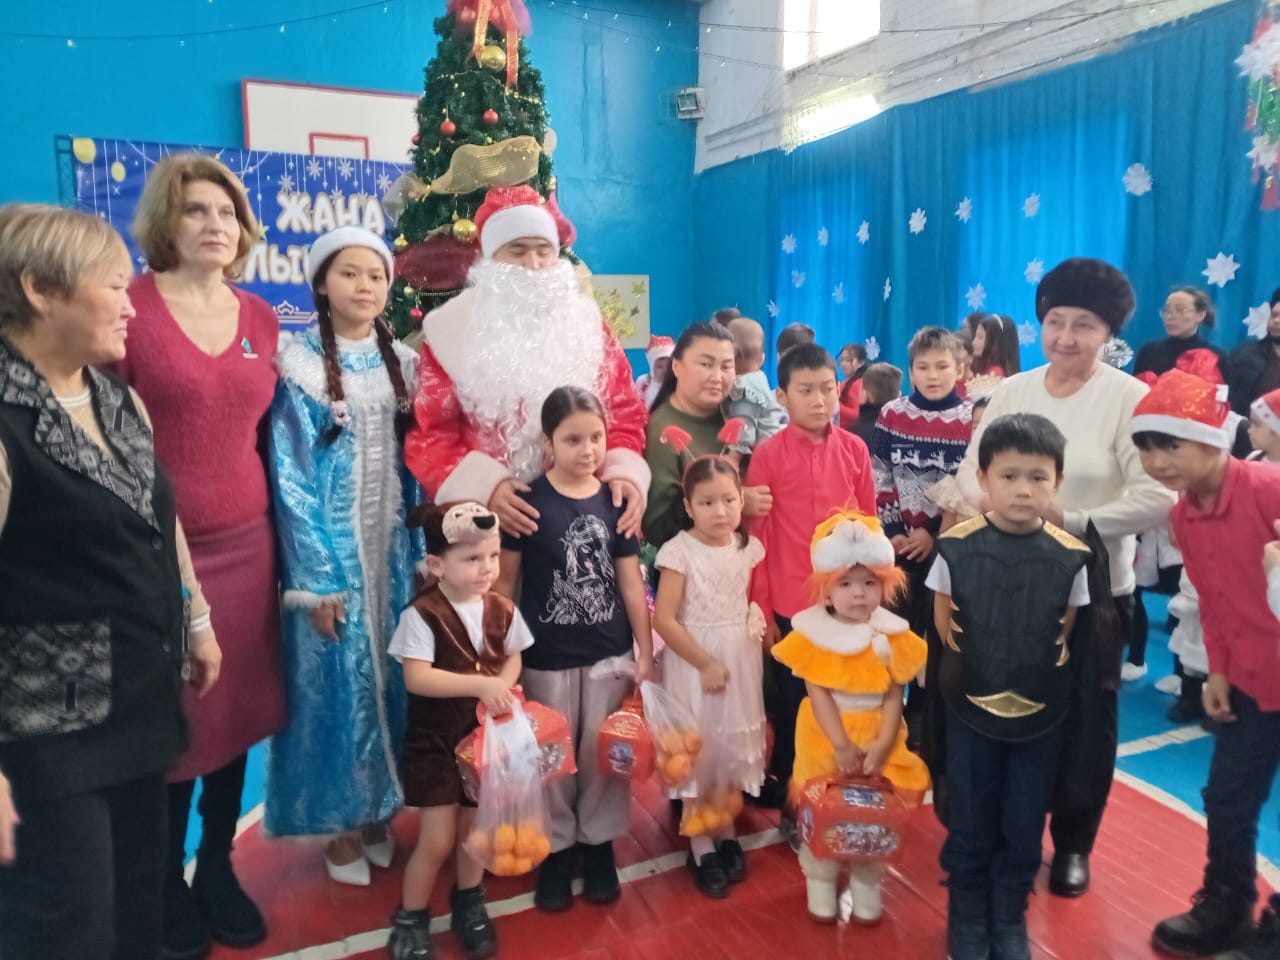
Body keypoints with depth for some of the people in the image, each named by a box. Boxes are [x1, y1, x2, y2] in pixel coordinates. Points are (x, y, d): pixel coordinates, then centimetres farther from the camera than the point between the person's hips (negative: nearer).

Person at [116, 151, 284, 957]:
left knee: (238, 712, 14)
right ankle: (168, 882, 32)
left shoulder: (262, 317, 9)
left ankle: (219, 867, 34)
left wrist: (281, 539, 14)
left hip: (246, 544, 5)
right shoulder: (128, 308, -7)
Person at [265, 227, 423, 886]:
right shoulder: (300, 364, -6)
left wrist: (421, 548, 3)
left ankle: (380, 812, 27)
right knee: (338, 679, 4)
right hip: (331, 549, -4)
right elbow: (290, 477, -10)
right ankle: (342, 824, 21)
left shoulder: (403, 363, 7)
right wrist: (316, 576, -14)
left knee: (392, 674, 10)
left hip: (394, 547, 4)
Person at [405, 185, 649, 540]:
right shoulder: (452, 329, 2)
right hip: (488, 516, -2)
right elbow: (429, 434, -1)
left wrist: (624, 471, -10)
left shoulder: (585, 320, 9)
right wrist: (484, 486, -17)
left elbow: (624, 410, 9)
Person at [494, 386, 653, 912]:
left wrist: (646, 650, 3)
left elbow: (630, 580, 3)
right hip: (546, 658, -2)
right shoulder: (526, 500, -9)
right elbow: (505, 580, -4)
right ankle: (556, 849, 30)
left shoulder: (615, 499, -1)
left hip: (610, 653, 2)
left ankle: (599, 843, 31)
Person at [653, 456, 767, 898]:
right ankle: (701, 845, 21)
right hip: (694, 664, -5)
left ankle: (726, 833, 33)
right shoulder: (680, 552, -17)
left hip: (741, 662, 5)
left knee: (734, 745, 15)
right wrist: (705, 663, -16)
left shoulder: (749, 548, -2)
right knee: (698, 748, 5)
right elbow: (664, 619, -18)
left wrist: (756, 618, -4)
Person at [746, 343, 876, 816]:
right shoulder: (769, 454, -7)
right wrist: (760, 606, -4)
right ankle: (783, 790, 31)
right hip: (790, 603, -2)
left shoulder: (855, 449, 0)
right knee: (791, 700, 13)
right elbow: (756, 535, -4)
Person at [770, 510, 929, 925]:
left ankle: (866, 885, 32)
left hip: (878, 740, 2)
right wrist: (841, 745, -20)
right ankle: (820, 882, 30)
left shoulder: (891, 636, -5)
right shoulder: (814, 636, -11)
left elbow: (894, 696, -5)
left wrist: (883, 743, -17)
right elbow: (819, 695, -14)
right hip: (826, 741, -1)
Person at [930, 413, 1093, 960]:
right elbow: (945, 628, 0)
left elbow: (1063, 634, 2)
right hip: (971, 710, 0)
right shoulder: (955, 547, -14)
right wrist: (982, 667, 1)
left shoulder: (1070, 557, -12)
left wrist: (1035, 672, -1)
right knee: (969, 825, 13)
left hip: (1040, 715, 1)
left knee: (1024, 827, 15)